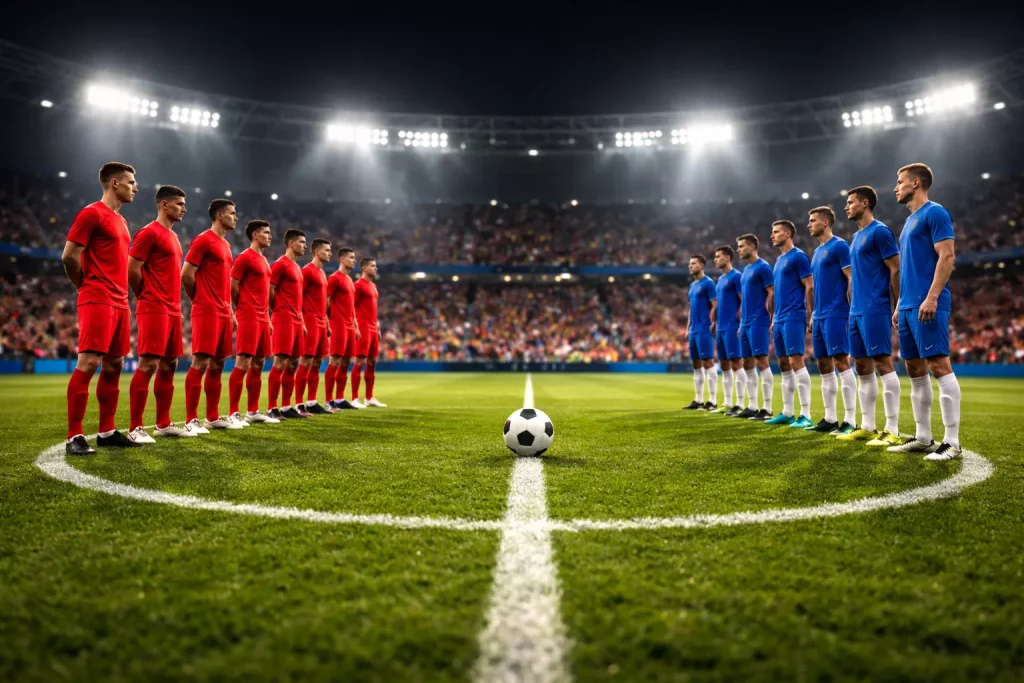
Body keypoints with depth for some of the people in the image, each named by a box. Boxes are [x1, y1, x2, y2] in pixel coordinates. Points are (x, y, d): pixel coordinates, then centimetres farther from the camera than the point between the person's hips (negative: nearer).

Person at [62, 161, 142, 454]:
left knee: (114, 366, 9)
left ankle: (107, 432, 16)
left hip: (119, 303, 9)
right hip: (98, 301, -9)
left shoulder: (121, 221, 20)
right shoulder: (92, 213, -7)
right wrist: (88, 287, 1)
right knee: (88, 364, -11)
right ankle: (74, 437, -7)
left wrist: (121, 292, 14)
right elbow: (69, 256, -11)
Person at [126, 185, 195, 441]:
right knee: (148, 365, -10)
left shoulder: (172, 236, 19)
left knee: (169, 366, 10)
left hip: (172, 311, 9)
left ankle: (163, 424, 17)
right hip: (155, 310, -9)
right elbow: (133, 270, -13)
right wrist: (148, 297, -1)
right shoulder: (150, 233, -8)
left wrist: (175, 304, 15)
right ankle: (135, 428, -6)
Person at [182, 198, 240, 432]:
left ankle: (213, 417, 17)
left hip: (223, 313, 9)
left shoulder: (225, 244, 20)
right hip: (207, 312, -9)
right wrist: (202, 300, 0)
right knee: (200, 363, -9)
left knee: (218, 364, 10)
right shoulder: (203, 240, -7)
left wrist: (229, 310, 17)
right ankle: (191, 420, -5)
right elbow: (186, 275, -11)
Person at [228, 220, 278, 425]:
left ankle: (253, 412, 16)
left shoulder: (263, 260, 19)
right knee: (243, 364, -9)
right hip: (249, 318, -9)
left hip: (262, 319, 9)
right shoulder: (244, 257, -7)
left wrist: (267, 316, 16)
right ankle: (233, 413, -5)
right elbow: (232, 287, -11)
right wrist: (244, 309, -1)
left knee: (258, 365, 10)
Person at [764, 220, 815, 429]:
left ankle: (806, 415, -12)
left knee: (796, 362, -13)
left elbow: (809, 287, -11)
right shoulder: (779, 260, 19)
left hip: (793, 317, -9)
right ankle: (787, 413, 16)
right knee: (784, 365, 10)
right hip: (780, 319, 9)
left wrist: (810, 316, -15)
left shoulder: (798, 256, -7)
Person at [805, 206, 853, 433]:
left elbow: (852, 278, -11)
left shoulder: (839, 246, -6)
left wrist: (851, 311, -17)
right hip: (820, 316, 9)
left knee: (841, 363, -9)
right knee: (824, 367, 9)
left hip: (836, 315, -9)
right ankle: (830, 419, 14)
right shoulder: (817, 251, 20)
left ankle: (850, 420, -6)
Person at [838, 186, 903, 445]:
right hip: (857, 311, 9)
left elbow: (896, 270, -11)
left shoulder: (879, 231, -7)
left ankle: (892, 430, -5)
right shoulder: (857, 236, 20)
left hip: (874, 310, -9)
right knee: (862, 367, 9)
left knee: (883, 364, -8)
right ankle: (867, 427, 15)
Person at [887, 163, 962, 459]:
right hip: (908, 306, 9)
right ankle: (923, 438, 15)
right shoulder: (910, 220, 22)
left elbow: (947, 257, -14)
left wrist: (931, 297, -21)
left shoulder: (934, 213, -5)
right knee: (915, 371, 9)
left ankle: (952, 441, -6)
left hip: (927, 304, -9)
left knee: (939, 366, -10)